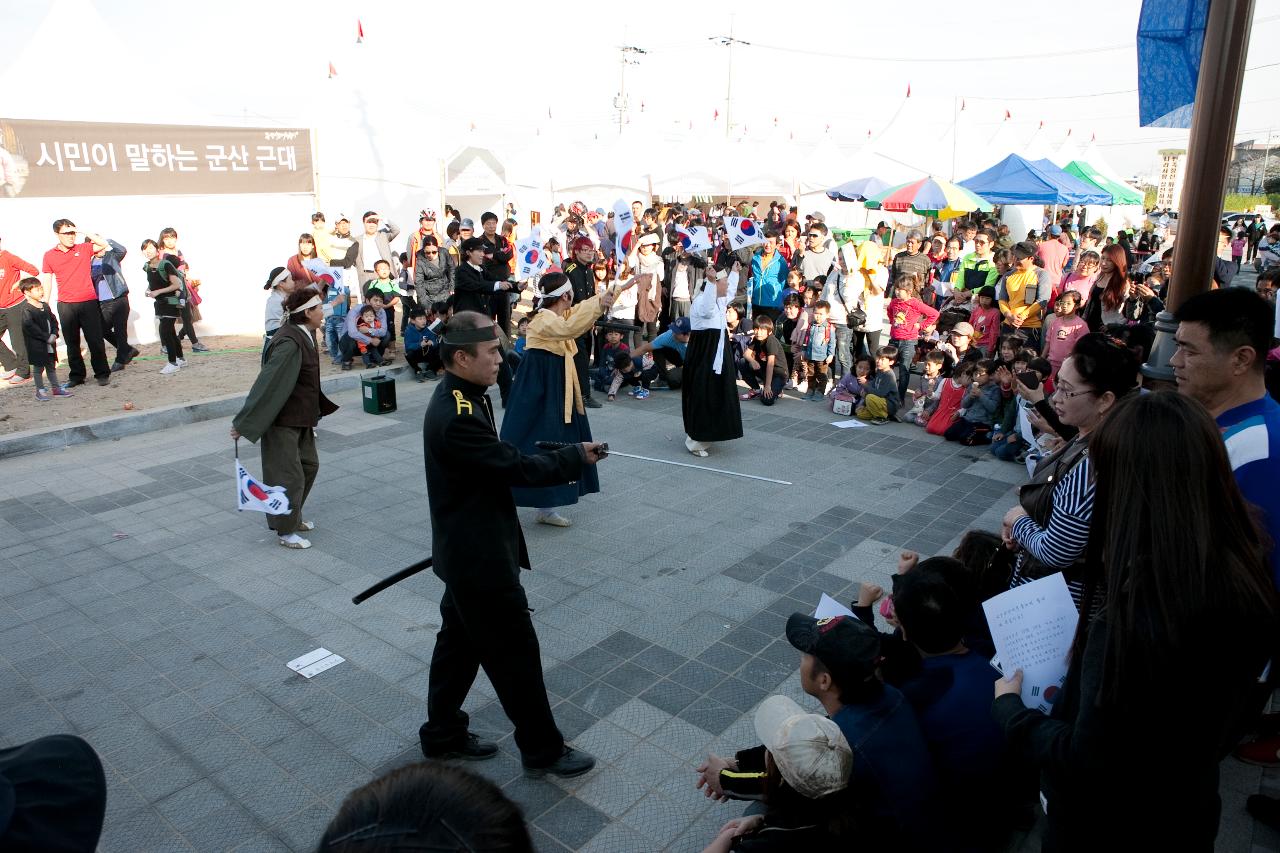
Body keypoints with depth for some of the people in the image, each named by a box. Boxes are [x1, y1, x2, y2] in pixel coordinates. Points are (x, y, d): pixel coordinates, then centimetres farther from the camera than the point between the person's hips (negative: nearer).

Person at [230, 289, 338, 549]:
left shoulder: (302, 336, 4)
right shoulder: (289, 343, -26)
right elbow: (268, 382, -25)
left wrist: (323, 406, 25)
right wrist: (243, 423, -23)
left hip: (301, 417, 10)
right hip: (282, 421, -10)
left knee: (308, 465, 21)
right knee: (289, 475, 2)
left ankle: (293, 516, 38)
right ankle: (285, 531, 18)